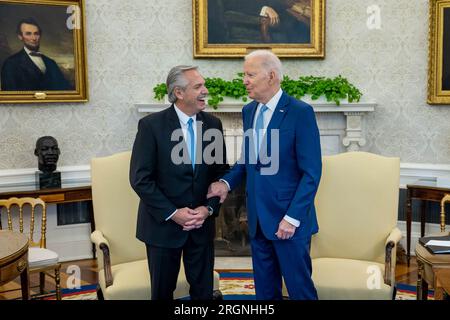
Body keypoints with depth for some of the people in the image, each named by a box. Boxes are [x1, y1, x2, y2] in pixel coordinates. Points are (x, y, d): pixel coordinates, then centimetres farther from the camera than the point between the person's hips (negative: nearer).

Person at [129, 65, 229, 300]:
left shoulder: (213, 124, 1)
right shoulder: (151, 125, -11)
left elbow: (221, 171, 6)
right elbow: (140, 179, -12)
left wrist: (209, 208, -8)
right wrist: (172, 213, -15)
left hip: (202, 223, 3)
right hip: (163, 223, -3)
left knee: (203, 290, 11)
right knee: (162, 291, 12)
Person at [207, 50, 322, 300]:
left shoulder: (300, 112, -13)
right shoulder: (249, 111, 8)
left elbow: (311, 173, -14)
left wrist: (292, 218, -18)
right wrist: (227, 182, -1)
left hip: (289, 217, -6)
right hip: (258, 218, 6)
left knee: (299, 288, 5)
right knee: (265, 288, 16)